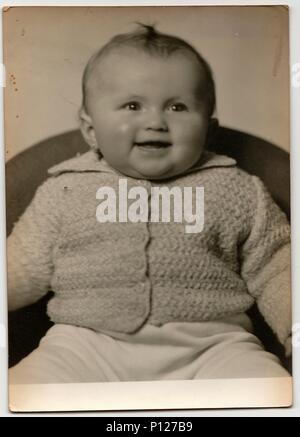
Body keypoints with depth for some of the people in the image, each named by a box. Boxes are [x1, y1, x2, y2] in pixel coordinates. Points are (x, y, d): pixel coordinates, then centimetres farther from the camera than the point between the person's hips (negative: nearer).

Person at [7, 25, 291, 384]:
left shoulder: (237, 190, 7)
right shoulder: (65, 190, 9)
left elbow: (274, 269, 11)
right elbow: (24, 269, 12)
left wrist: (295, 329, -2)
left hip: (211, 345, 0)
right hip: (87, 344, 1)